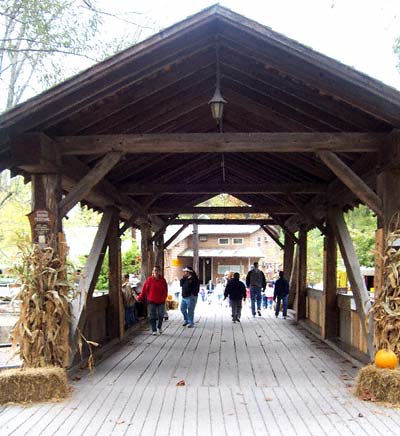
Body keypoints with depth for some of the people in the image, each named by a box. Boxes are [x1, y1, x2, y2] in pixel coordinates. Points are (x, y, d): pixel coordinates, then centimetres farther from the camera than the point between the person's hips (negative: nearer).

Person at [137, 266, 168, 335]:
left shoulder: (163, 280, -1)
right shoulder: (149, 280, -6)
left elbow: (165, 290, 2)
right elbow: (144, 290, -5)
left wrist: (163, 298, -10)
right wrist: (140, 298, -4)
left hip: (160, 301, 2)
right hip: (151, 301, -2)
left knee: (161, 315, 9)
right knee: (152, 316, 0)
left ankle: (159, 327, 34)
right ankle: (154, 330, 8)